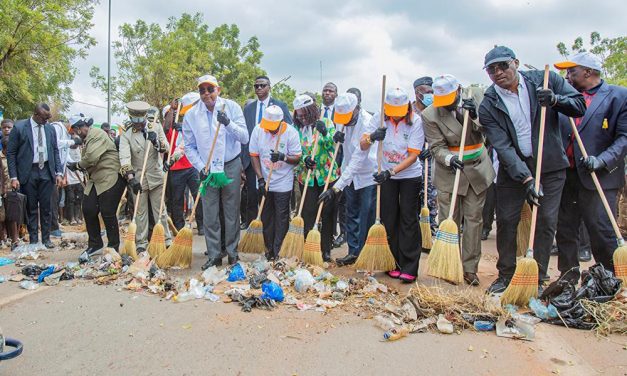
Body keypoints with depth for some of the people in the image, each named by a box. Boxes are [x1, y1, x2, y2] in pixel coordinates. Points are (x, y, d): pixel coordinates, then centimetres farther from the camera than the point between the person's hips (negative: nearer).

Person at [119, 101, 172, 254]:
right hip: (138, 178, -1)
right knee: (140, 212, 6)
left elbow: (167, 147, 0)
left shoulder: (156, 127, 4)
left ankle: (166, 240, 14)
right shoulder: (126, 135, -3)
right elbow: (124, 157, -16)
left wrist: (157, 142, -22)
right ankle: (141, 243, 13)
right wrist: (130, 177, -29)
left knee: (160, 210, 7)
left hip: (156, 176, 1)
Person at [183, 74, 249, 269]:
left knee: (232, 212, 8)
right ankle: (214, 255, 15)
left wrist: (228, 123, -26)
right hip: (207, 170, 1)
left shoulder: (231, 107, -6)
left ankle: (232, 252, 21)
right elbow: (189, 146, 4)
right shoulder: (191, 115, -2)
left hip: (231, 166, -1)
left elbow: (244, 138, -11)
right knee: (210, 215, 3)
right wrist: (201, 167, -7)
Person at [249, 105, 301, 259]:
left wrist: (283, 157, -28)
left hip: (283, 184, -3)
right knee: (266, 217, 11)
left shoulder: (291, 132, -12)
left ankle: (278, 252, 12)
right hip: (264, 183, 3)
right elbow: (254, 155, 0)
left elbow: (297, 158, -8)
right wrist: (260, 178, -7)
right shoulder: (258, 130, -5)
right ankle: (269, 249, 25)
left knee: (281, 218, 1)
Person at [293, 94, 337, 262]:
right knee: (308, 213, 0)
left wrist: (325, 133, -22)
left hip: (328, 175, -1)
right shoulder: (297, 128, 7)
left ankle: (326, 249, 14)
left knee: (328, 213, 4)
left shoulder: (326, 123, 0)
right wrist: (304, 159, -15)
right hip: (306, 176, 2)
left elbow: (334, 147, -7)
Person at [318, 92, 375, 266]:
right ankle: (353, 252, 24)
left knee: (367, 218, 0)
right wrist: (339, 137, -11)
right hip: (350, 175, 8)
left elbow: (357, 160, -33)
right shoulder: (347, 121, -4)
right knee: (352, 215, 13)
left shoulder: (368, 123, -28)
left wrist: (337, 188, -36)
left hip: (367, 176, -8)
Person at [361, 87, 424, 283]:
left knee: (408, 219, -4)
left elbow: (413, 156, -17)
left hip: (410, 175, -3)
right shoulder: (379, 118, -7)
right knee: (389, 219, 5)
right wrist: (372, 137, -33)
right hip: (387, 175, 3)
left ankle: (409, 268, 1)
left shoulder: (416, 121, -15)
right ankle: (394, 264, 15)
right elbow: (363, 146, -10)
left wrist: (391, 172, -27)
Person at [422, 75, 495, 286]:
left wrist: (476, 115, -22)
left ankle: (470, 269, 14)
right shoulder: (429, 115, -10)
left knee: (474, 219, 5)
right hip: (449, 172, -2)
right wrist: (450, 159, -30)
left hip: (477, 170, 2)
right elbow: (437, 147, -11)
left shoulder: (476, 96, -2)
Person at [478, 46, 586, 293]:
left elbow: (580, 105, 1)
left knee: (546, 222, 2)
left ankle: (538, 277, 16)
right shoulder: (489, 106, -7)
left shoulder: (545, 80, -3)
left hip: (550, 167, 0)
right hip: (512, 169, 0)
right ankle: (506, 275, 20)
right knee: (506, 221, 3)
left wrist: (555, 100, -20)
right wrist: (526, 178, -24)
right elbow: (503, 147, -15)